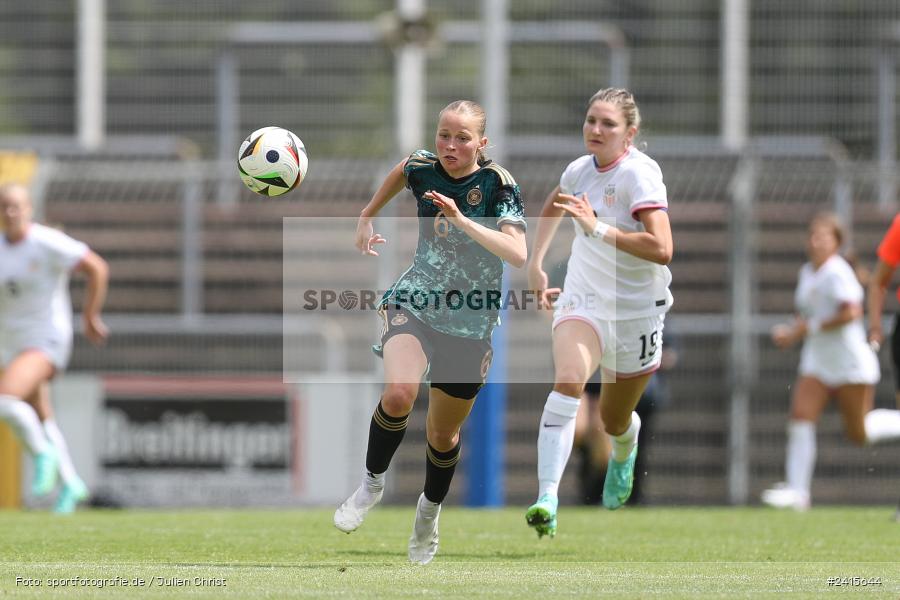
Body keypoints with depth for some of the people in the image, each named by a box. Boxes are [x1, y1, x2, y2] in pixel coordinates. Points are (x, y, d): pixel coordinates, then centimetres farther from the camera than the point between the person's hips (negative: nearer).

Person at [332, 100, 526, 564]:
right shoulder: (422, 168, -7)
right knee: (399, 394, -29)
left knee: (443, 435, 13)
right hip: (414, 303, 1)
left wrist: (461, 220, -35)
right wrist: (367, 216, 26)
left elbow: (518, 255, -28)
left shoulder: (497, 184, -16)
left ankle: (430, 509, 43)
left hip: (470, 325, -1)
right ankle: (372, 482, -3)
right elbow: (401, 171, 19)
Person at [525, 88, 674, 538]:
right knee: (568, 381, -28)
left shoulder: (640, 174, -19)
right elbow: (554, 205, 26)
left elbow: (661, 249, -31)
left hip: (635, 310, -3)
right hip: (582, 298, 3)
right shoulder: (580, 170, 0)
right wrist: (535, 264, 20)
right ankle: (547, 500, -38)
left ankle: (623, 455, 56)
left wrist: (598, 228, -33)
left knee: (615, 421, 15)